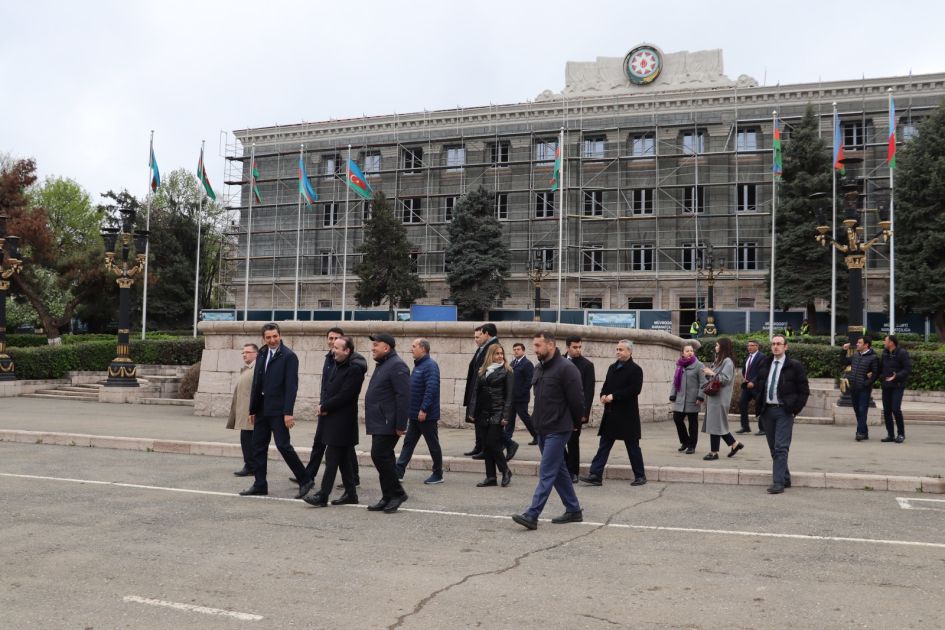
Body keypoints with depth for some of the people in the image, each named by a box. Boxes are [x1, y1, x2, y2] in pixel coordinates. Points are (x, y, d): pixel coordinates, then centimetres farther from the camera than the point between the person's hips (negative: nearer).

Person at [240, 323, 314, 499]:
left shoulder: (289, 356, -8)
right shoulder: (262, 356, 13)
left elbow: (291, 386, -14)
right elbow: (256, 384, 17)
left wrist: (288, 412, -20)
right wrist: (252, 410, 15)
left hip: (278, 410, -7)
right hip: (262, 410, 7)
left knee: (283, 445, -9)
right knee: (258, 446, 9)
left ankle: (305, 480, 2)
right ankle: (260, 485, 19)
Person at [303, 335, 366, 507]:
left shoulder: (354, 369, -16)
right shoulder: (337, 365, 13)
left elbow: (344, 395, -20)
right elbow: (327, 388, 15)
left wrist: (324, 407, -13)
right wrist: (322, 404, -4)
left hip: (342, 420, -9)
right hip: (332, 419, 9)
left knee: (331, 458, -7)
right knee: (342, 458, 13)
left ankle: (323, 496, -3)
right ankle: (351, 494, 21)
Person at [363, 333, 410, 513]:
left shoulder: (396, 366, -14)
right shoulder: (382, 365, 19)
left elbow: (403, 397, -20)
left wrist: (400, 425, -23)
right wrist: (370, 421, 19)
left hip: (388, 424, -10)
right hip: (379, 423, 10)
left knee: (380, 455, -12)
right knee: (383, 457, 11)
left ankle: (397, 493, -1)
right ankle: (389, 498, 17)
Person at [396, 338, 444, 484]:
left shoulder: (430, 365, -16)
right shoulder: (418, 365, 14)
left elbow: (431, 389, -25)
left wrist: (423, 409, -27)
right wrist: (411, 410, 18)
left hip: (426, 415, -9)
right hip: (414, 415, 9)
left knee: (433, 445, 3)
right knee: (408, 442, 9)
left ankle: (438, 475, 13)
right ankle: (399, 472, 11)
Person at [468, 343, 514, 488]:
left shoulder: (506, 372, -2)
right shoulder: (483, 371, 11)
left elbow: (509, 395, -7)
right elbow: (476, 392, 10)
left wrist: (506, 416, -13)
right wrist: (473, 412, 4)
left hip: (497, 413, -5)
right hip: (484, 413, 5)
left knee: (492, 443, -9)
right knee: (486, 446, 5)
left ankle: (505, 471, 11)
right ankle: (490, 477, 12)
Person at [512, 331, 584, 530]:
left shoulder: (566, 368, -14)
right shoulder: (539, 369, 13)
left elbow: (577, 399, -14)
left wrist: (575, 424, -3)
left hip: (557, 430, -9)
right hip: (542, 429, 9)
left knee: (547, 473, -9)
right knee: (559, 470, 15)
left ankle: (532, 515, -12)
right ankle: (573, 510, 25)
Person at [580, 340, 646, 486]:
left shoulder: (635, 369, -8)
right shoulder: (612, 367, 14)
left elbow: (635, 390, -18)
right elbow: (606, 385, 18)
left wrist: (613, 396, -19)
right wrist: (603, 395, -4)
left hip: (627, 415, -7)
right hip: (611, 414, 7)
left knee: (633, 446, 5)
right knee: (604, 445, 4)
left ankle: (640, 476, 18)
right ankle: (596, 475, 4)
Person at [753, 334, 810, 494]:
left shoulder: (794, 366, -4)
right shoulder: (765, 364, 11)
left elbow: (804, 391, -2)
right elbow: (757, 384, 21)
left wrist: (795, 409, -7)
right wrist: (760, 404, 10)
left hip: (784, 411, -5)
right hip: (767, 410, 6)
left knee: (781, 448, -11)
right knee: (773, 448, 10)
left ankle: (778, 482, -11)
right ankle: (785, 478, 22)